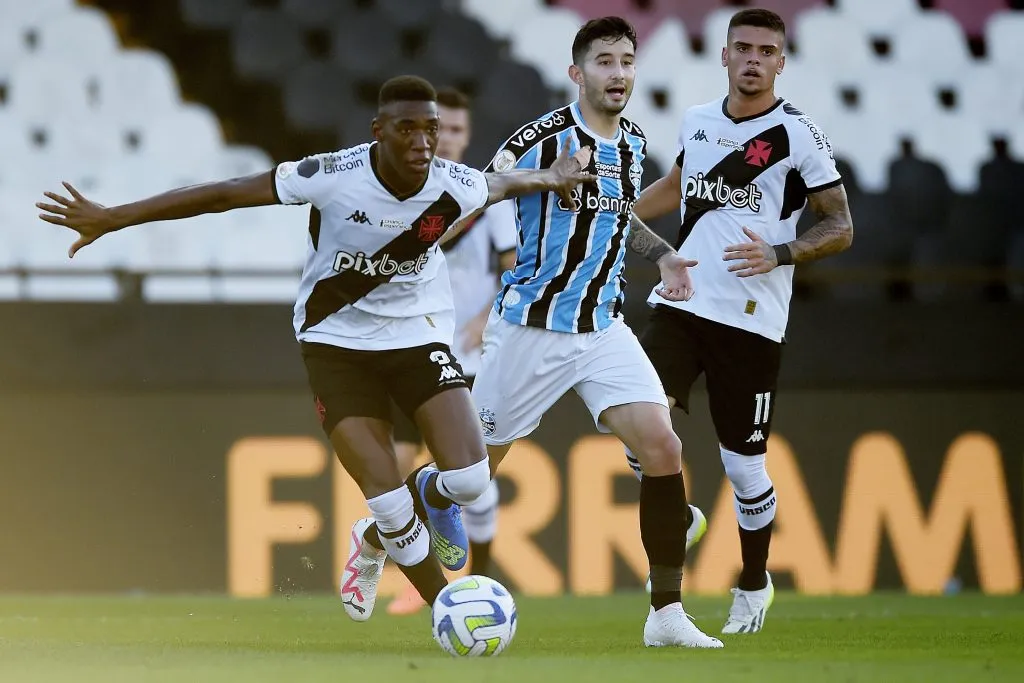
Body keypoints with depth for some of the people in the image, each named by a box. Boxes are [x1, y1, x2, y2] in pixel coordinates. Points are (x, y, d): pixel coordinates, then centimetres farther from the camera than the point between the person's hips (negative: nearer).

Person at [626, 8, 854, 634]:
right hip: (679, 303, 4)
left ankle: (755, 583, 25)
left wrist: (779, 254, -20)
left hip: (750, 319, -4)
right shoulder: (697, 120, 9)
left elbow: (840, 228, -5)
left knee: (744, 466, 2)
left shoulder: (797, 133, -6)